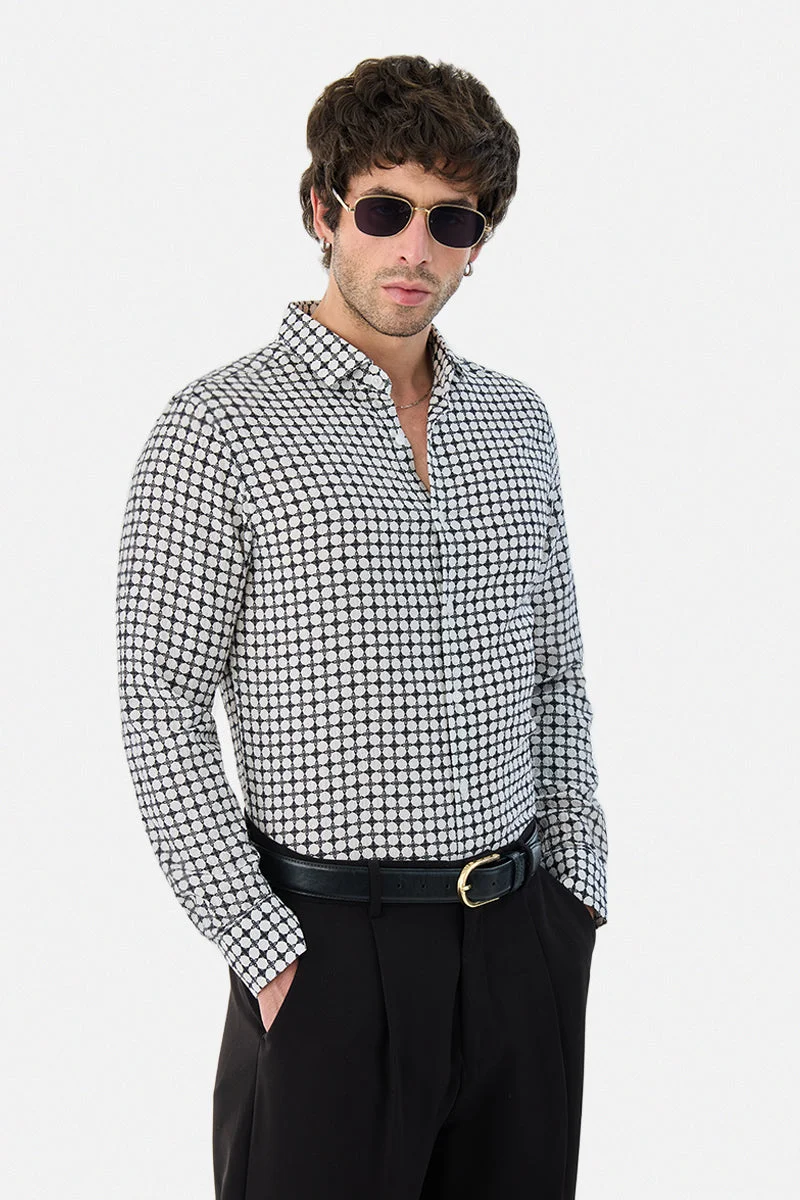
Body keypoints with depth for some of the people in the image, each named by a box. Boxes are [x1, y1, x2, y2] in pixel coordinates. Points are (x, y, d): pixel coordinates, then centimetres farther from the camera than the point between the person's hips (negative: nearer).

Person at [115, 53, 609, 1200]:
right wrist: (264, 950, -13)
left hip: (524, 936, 5)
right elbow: (162, 715, -10)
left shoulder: (517, 421, 9)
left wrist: (575, 885, 8)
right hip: (333, 944, -5)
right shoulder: (218, 428, -9)